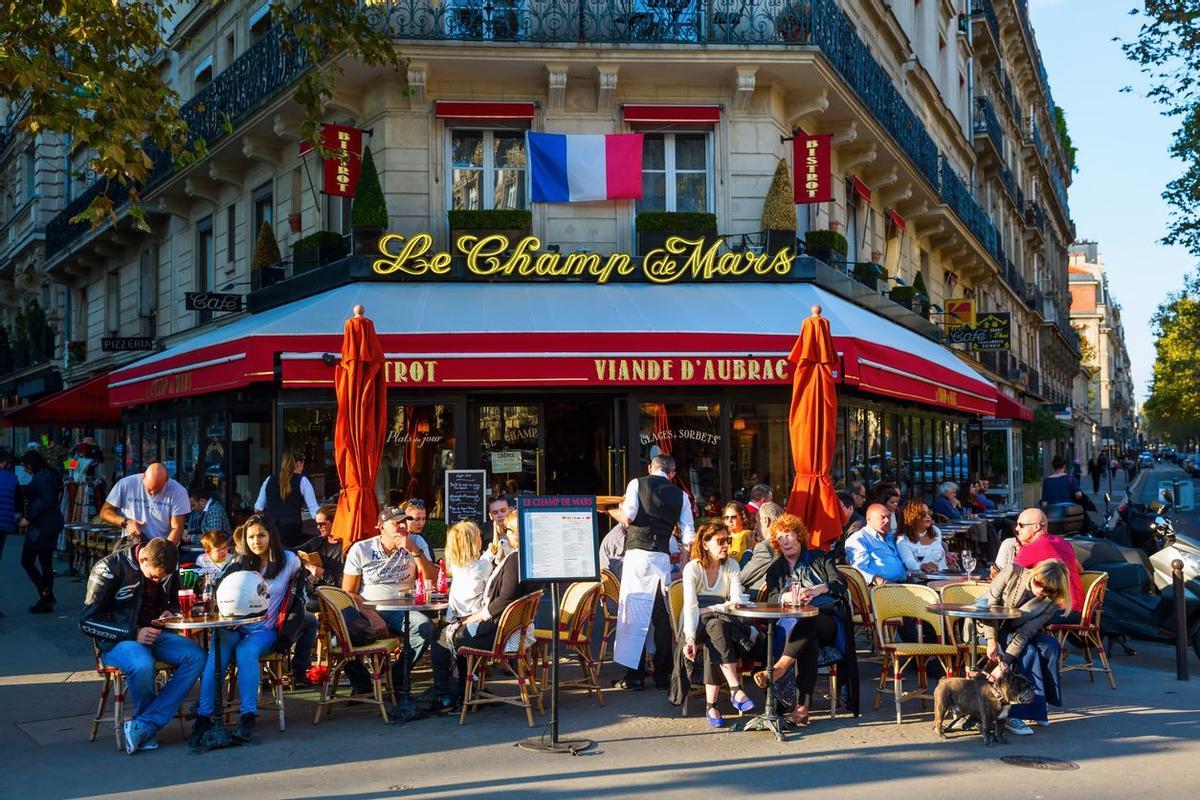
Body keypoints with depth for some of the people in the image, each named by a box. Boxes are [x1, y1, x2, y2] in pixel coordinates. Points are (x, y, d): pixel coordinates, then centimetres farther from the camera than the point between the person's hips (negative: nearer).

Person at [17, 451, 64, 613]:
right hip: (53, 524, 10)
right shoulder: (50, 475, 16)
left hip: (41, 525, -10)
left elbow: (45, 501, -22)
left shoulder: (40, 477, -13)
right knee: (46, 562, 10)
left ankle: (45, 594, -11)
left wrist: (28, 518, -18)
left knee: (27, 561, -5)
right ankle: (47, 599, 11)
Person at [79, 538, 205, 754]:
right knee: (143, 666, -39)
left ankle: (142, 727, -25)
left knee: (196, 656, -23)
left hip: (155, 634, 6)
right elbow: (87, 621, -12)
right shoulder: (109, 568, -12)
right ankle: (149, 730, -11)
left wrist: (170, 612, -1)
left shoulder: (167, 570, 5)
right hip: (118, 640, -6)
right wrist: (133, 633, -20)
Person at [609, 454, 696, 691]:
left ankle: (635, 676, -1)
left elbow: (627, 517, -8)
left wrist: (613, 511, 12)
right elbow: (689, 536, 9)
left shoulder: (637, 483, 4)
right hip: (663, 557, 3)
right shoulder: (680, 495, 13)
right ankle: (662, 675, 15)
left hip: (638, 554, -3)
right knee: (662, 616, 10)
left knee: (634, 612, -1)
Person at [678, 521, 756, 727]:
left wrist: (708, 609, -17)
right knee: (715, 628, -36)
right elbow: (690, 607, -18)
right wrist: (690, 638, -32)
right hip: (696, 625, -2)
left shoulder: (731, 566, 5)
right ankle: (735, 689, -43)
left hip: (722, 622, 3)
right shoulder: (692, 568, -6)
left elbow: (736, 602, -7)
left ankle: (711, 705, -34)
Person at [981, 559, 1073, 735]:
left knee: (1051, 645, -21)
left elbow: (1025, 633, -22)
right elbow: (989, 603, -18)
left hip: (1013, 632, 4)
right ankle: (1013, 715, -27)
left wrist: (1005, 663, -32)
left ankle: (1038, 706, -11)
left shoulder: (1051, 602, -16)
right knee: (1029, 651, -26)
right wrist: (992, 640, -26)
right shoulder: (1013, 573, -24)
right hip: (987, 627, -4)